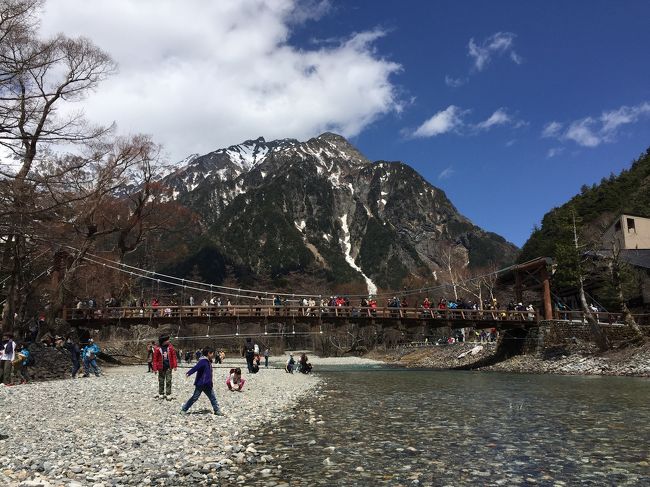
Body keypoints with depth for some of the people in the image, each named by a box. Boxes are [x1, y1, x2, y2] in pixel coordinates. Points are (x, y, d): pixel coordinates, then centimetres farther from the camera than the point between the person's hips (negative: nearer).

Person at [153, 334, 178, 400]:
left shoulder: (170, 347, -2)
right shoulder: (157, 349, -8)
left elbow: (174, 356, 2)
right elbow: (155, 359, -4)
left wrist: (175, 365, -1)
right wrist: (155, 368, -5)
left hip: (169, 367, 1)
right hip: (161, 367, -1)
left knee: (168, 381, 1)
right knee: (161, 381, 10)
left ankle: (169, 395, 6)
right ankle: (161, 394, 23)